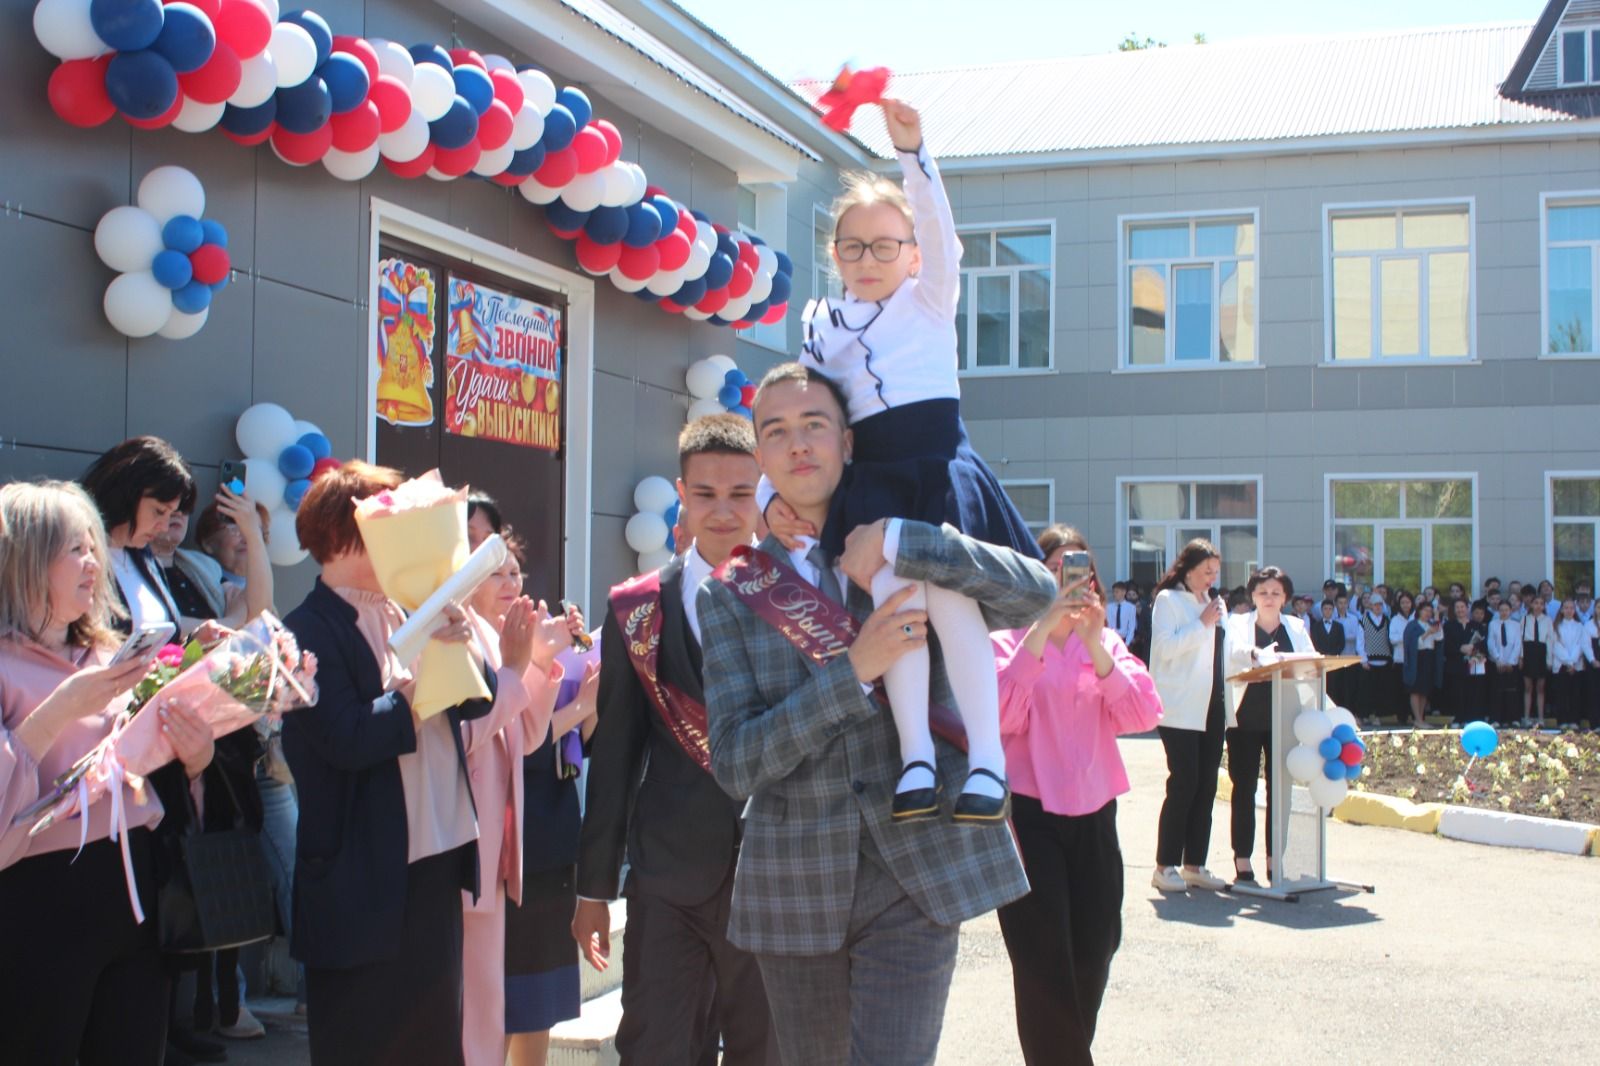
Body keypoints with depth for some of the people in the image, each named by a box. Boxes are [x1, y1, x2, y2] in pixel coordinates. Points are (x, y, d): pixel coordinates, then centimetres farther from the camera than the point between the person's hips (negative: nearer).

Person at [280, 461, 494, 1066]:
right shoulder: (310, 630, -13)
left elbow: (480, 701, 4)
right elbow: (348, 738, -25)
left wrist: (459, 647, -15)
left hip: (438, 860, 7)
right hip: (366, 880, -7)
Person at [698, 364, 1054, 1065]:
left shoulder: (912, 566, 5)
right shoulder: (732, 596, 2)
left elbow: (1037, 595, -10)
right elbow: (734, 763, -8)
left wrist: (899, 541, -18)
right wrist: (854, 668, -19)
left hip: (915, 879, -1)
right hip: (795, 886, 1)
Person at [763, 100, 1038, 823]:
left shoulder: (929, 299, 13)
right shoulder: (822, 327, 19)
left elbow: (939, 232, -6)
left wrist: (912, 150, -19)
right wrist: (774, 497, 6)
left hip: (941, 470, -2)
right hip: (872, 479, 2)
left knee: (947, 591, -20)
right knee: (892, 592, -20)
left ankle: (987, 757, -18)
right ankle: (915, 757, -21)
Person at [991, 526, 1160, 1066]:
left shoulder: (1107, 641, 10)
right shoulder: (1007, 640, -2)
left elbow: (1144, 716, -6)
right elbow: (1001, 716, -20)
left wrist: (1095, 644, -18)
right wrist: (1041, 629, -25)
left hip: (1094, 814, 4)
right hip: (1029, 814, -4)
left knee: (1093, 955, 12)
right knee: (1044, 961, -2)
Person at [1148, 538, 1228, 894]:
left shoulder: (1211, 601, 19)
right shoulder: (1168, 599, -3)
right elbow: (1165, 647, -16)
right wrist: (1202, 623, -14)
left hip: (1210, 707, 7)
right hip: (1179, 708, -7)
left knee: (1206, 785, 6)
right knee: (1183, 784, -9)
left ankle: (1194, 865, 12)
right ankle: (1165, 866, -1)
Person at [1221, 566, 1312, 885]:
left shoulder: (1297, 628, 13)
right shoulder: (1238, 625, 5)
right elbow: (1235, 650, -17)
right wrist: (1257, 654, -40)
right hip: (1246, 717, -2)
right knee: (1244, 787, -1)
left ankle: (1274, 857, 10)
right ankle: (1242, 859, 1)